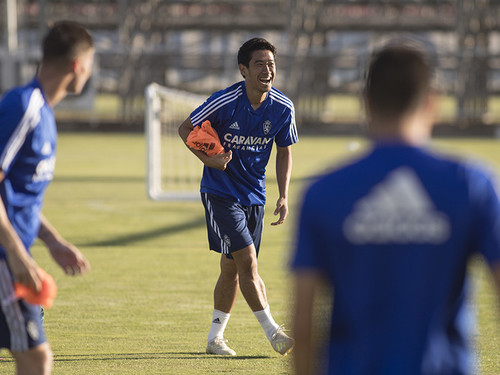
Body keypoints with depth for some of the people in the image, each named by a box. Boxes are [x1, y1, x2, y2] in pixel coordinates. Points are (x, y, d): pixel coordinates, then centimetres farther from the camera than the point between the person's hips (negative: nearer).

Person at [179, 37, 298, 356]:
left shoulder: (283, 108, -6)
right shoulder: (224, 102, -18)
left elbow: (285, 151, 8)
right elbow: (186, 129, -3)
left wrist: (284, 196, -1)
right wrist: (208, 159, -19)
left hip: (254, 195, 5)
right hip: (221, 191, -5)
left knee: (231, 267, 11)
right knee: (247, 260, -14)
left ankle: (215, 337, 22)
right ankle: (273, 332, -10)